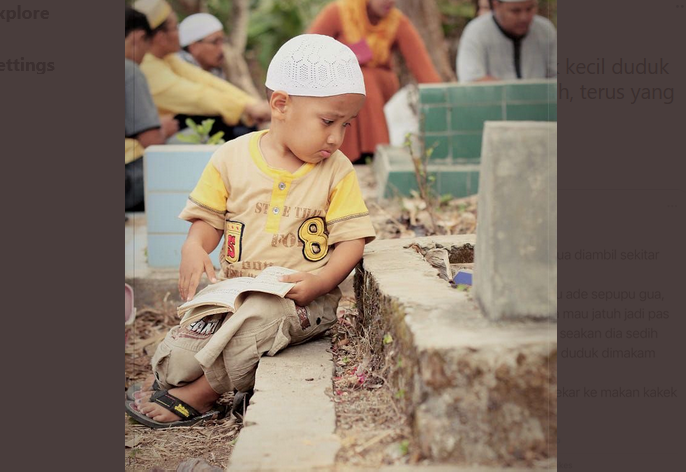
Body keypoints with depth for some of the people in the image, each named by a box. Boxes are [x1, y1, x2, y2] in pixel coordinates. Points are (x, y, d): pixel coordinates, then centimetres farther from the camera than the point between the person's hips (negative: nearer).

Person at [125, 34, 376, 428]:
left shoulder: (337, 171, 1)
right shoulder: (233, 158, 2)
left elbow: (352, 240, -1)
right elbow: (208, 220, 9)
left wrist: (320, 281, -20)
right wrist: (194, 250, -14)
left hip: (306, 302, -1)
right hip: (233, 292, 1)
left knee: (258, 316, -33)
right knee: (175, 357, -20)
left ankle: (199, 396, -11)